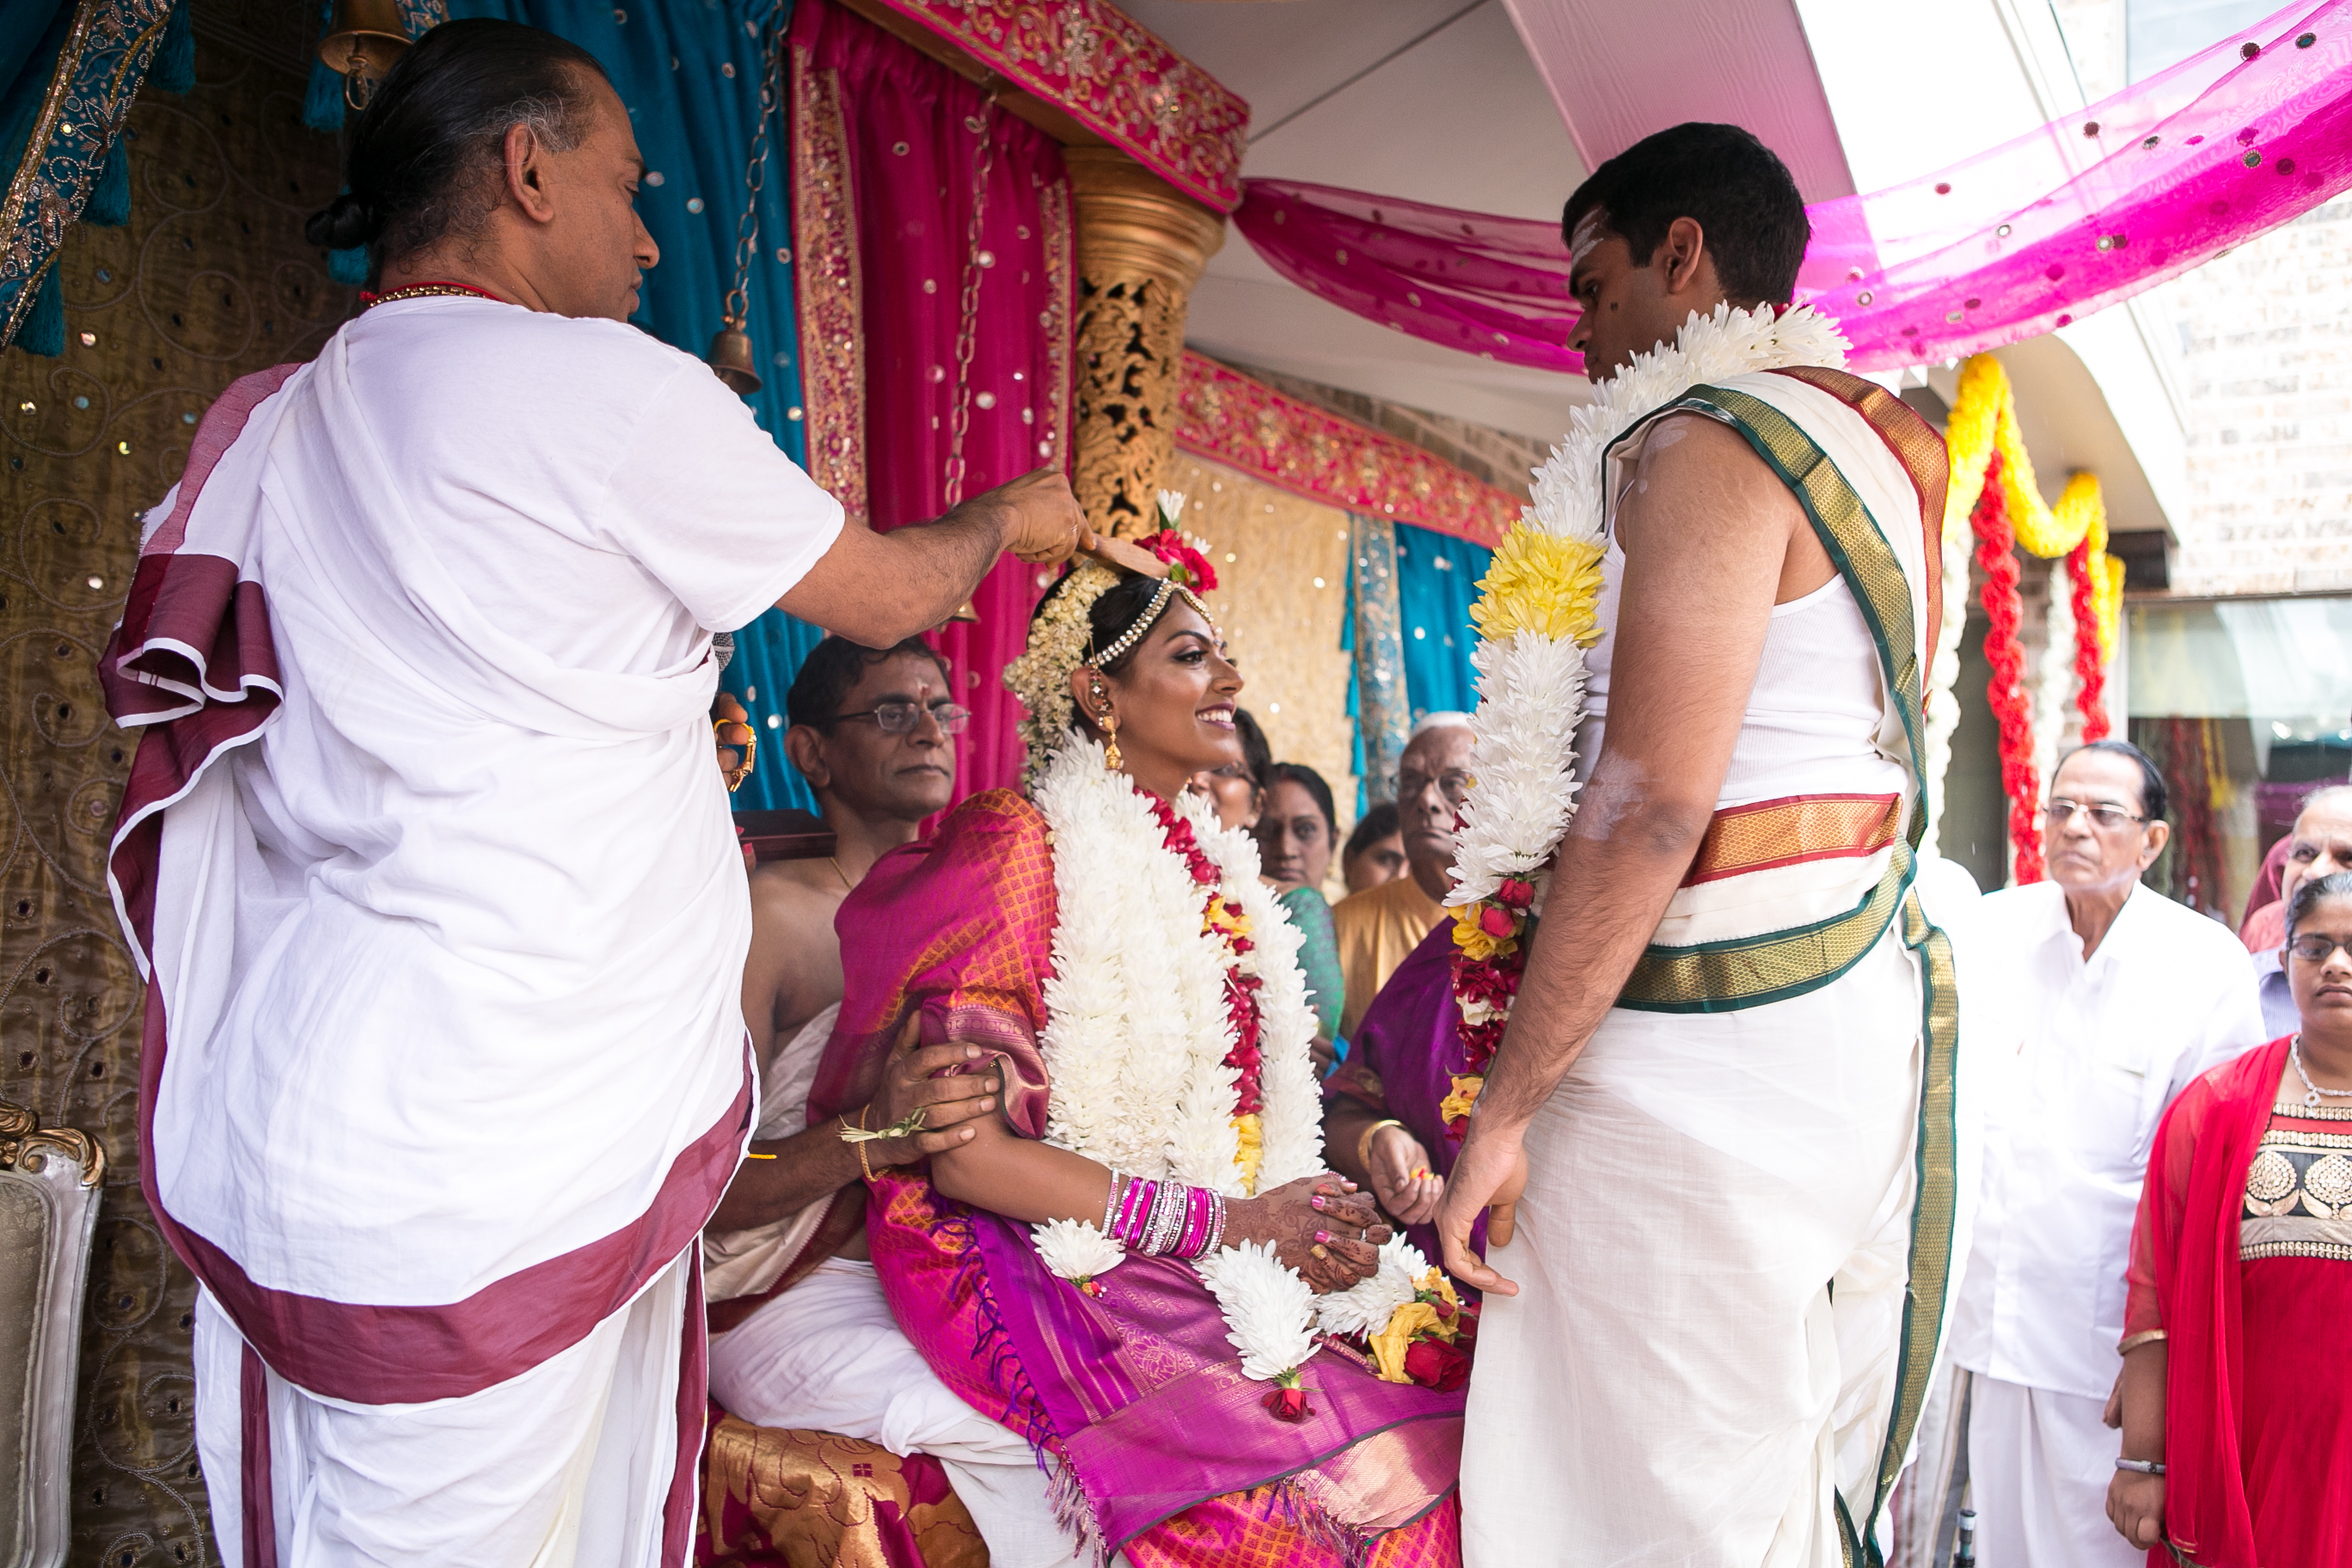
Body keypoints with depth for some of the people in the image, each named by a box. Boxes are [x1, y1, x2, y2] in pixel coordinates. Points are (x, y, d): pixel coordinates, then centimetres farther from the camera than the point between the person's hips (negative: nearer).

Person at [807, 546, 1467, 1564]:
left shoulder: (1207, 860, 15)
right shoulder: (1018, 844, -8)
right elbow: (967, 1154, -14)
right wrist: (1229, 1223, -13)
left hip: (1219, 1277, 7)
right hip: (1057, 1278, -6)